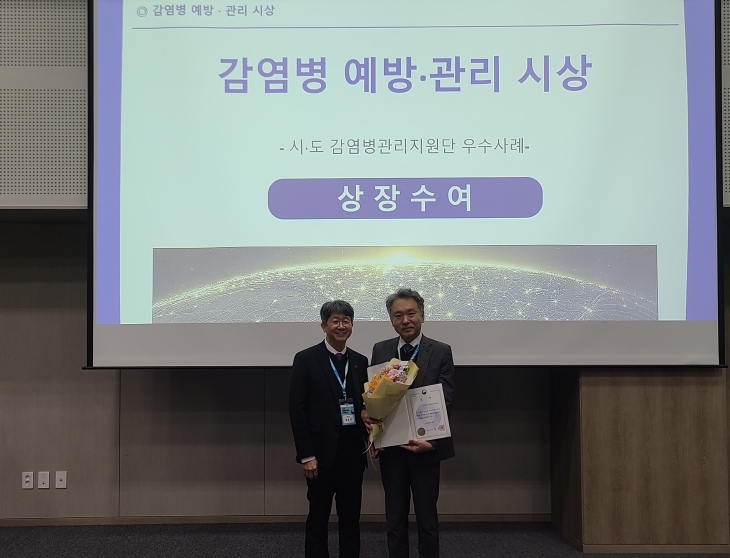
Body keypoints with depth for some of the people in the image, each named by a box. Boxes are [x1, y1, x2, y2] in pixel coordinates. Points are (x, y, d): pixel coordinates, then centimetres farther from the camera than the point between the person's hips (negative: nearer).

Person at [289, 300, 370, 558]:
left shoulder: (360, 361, 9)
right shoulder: (306, 359, -4)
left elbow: (366, 404, 13)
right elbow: (297, 410, -7)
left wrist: (370, 437, -8)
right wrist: (306, 455, -11)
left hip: (353, 451, 4)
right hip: (322, 452, -4)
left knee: (351, 517, 10)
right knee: (318, 517, 6)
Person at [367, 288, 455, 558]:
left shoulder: (441, 352, -4)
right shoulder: (380, 350, 4)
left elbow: (445, 401, -9)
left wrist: (431, 441, -21)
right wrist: (367, 412, -17)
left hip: (425, 447, -2)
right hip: (391, 447, 2)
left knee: (427, 517, 10)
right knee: (395, 518, 12)